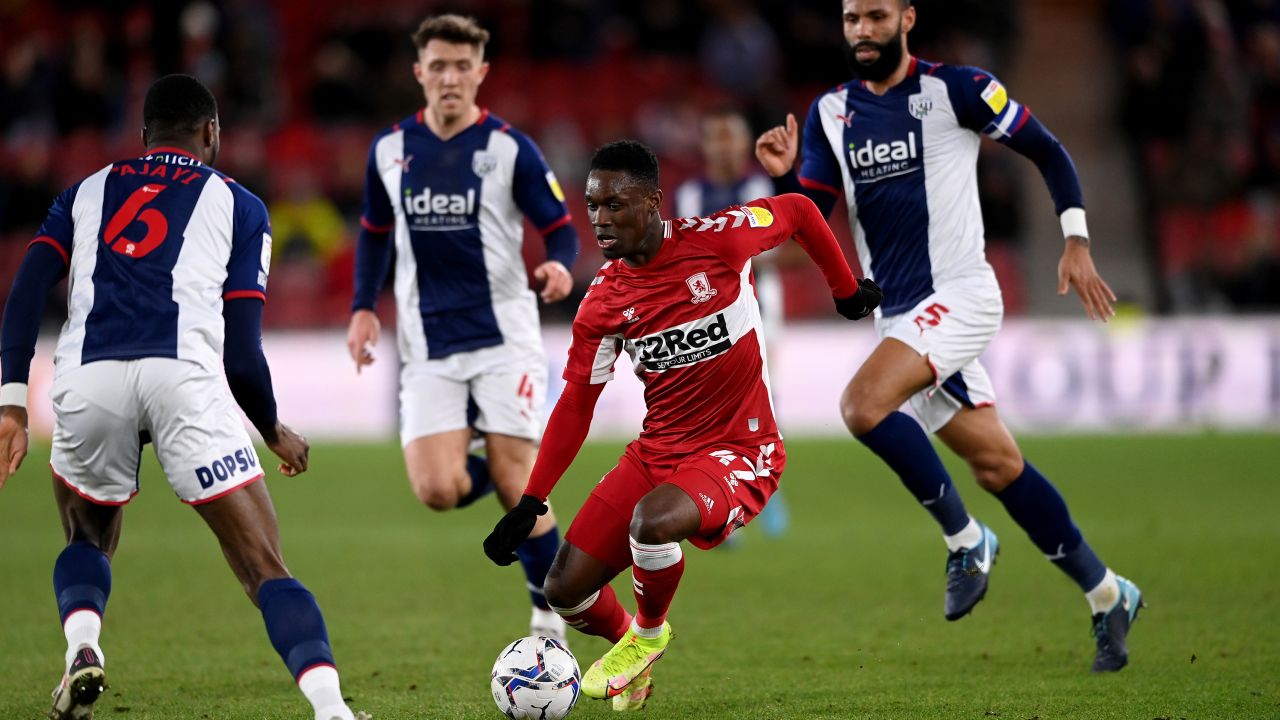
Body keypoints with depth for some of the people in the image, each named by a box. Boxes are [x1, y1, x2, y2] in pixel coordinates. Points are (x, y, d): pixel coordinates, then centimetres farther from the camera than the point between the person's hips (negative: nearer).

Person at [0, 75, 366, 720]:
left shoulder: (85, 194, 26)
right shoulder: (237, 205, 19)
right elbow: (242, 355, 11)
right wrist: (276, 433, 27)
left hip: (86, 379, 2)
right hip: (183, 377, -2)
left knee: (88, 540, 29)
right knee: (266, 571, 0)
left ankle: (82, 649, 1)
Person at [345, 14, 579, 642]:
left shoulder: (509, 148, -4)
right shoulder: (390, 150, 6)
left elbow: (560, 230, -1)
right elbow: (375, 232, 20)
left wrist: (560, 266, -24)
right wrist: (363, 308, 7)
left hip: (503, 335, -3)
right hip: (429, 343, 3)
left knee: (515, 483, -9)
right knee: (438, 490, -14)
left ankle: (549, 616, 7)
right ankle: (495, 469, 22)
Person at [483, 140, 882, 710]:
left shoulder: (713, 239, -15)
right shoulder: (602, 304, -3)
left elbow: (799, 211, 3)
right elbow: (577, 402, 5)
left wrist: (846, 291, 14)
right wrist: (531, 503, 1)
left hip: (739, 453, -5)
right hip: (657, 451, 5)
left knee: (652, 520, -36)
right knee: (566, 591, -4)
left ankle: (649, 633, -2)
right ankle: (625, 641, 33)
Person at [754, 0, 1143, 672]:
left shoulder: (955, 89, -6)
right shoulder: (831, 114, 9)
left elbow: (1046, 150, 1)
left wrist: (1076, 243, -3)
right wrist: (785, 176, -11)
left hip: (959, 293, -6)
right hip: (900, 313, 6)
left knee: (863, 404, -26)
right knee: (997, 465, 7)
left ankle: (966, 541, -10)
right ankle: (1107, 595, 18)